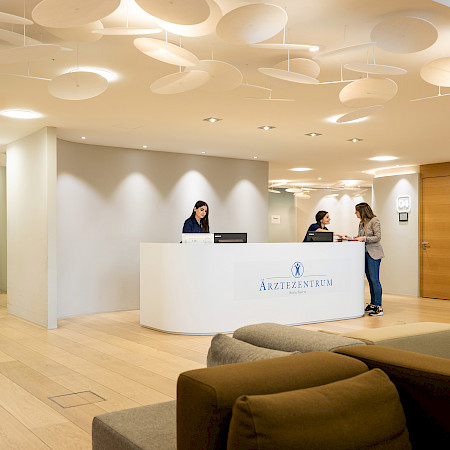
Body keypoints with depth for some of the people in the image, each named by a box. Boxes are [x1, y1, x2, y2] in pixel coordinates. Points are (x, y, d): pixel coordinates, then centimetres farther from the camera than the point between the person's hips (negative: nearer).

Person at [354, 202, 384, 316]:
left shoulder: (374, 220, -9)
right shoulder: (361, 223, 15)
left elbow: (378, 237, -14)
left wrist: (364, 238, -17)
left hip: (373, 254, -8)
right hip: (365, 253, 8)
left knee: (374, 280, -9)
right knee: (370, 280, 11)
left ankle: (378, 307, -6)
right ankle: (372, 304, 17)